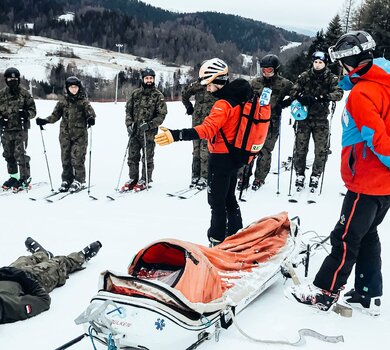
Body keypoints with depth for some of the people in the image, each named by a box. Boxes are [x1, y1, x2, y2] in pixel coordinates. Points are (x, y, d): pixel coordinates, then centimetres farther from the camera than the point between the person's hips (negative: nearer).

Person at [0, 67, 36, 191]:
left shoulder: (24, 94, 0)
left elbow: (33, 110, 2)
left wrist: (27, 113, -19)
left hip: (21, 129, -4)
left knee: (20, 154, -9)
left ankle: (25, 178, 0)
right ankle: (13, 177, 24)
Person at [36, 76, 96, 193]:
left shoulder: (84, 102, 2)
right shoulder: (63, 102, 10)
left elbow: (90, 112, -9)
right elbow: (55, 115, 12)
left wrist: (91, 119, -31)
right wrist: (45, 121, -3)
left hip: (80, 135, -3)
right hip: (65, 134, 3)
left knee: (77, 158, -7)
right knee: (65, 158, 6)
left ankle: (79, 181, 5)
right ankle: (66, 180, 17)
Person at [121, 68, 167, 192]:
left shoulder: (158, 96, -2)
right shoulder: (135, 93, 8)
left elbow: (161, 115, -6)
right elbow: (128, 109, 12)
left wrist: (149, 125, -18)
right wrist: (129, 123, -3)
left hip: (149, 132, -3)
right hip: (134, 130, 4)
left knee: (147, 157, 5)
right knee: (133, 156, 9)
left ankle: (145, 180, 16)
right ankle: (133, 178, 21)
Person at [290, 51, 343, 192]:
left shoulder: (331, 78, 1)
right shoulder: (305, 76, 4)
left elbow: (339, 93, -12)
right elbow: (294, 91, 0)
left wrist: (324, 97, -29)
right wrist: (302, 97, -21)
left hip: (321, 119, 0)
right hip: (304, 117, 1)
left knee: (321, 150, 2)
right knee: (300, 148, 2)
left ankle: (315, 177, 17)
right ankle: (300, 175, 17)